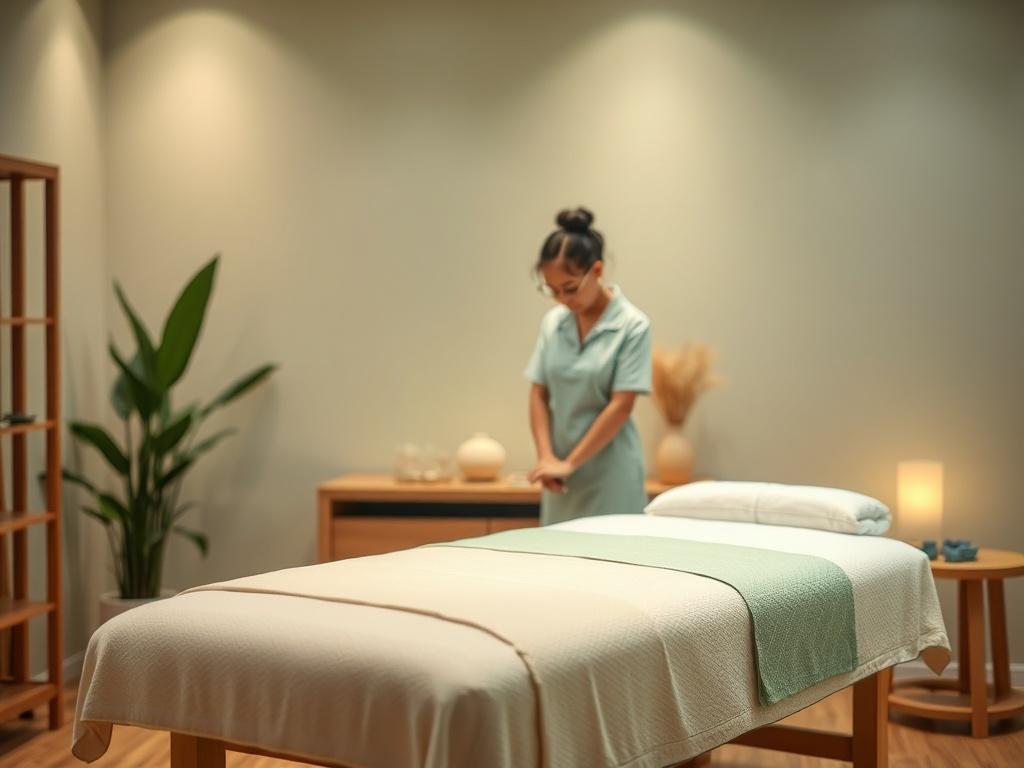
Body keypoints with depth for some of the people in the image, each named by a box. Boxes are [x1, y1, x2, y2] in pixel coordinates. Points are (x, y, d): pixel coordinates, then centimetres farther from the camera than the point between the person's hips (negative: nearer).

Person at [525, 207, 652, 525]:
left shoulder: (632, 325, -10)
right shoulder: (552, 323, 4)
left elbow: (621, 406, -13)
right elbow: (539, 394, 7)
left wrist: (570, 463, -14)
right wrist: (546, 457, -7)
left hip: (610, 473, -4)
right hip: (563, 474, 5)